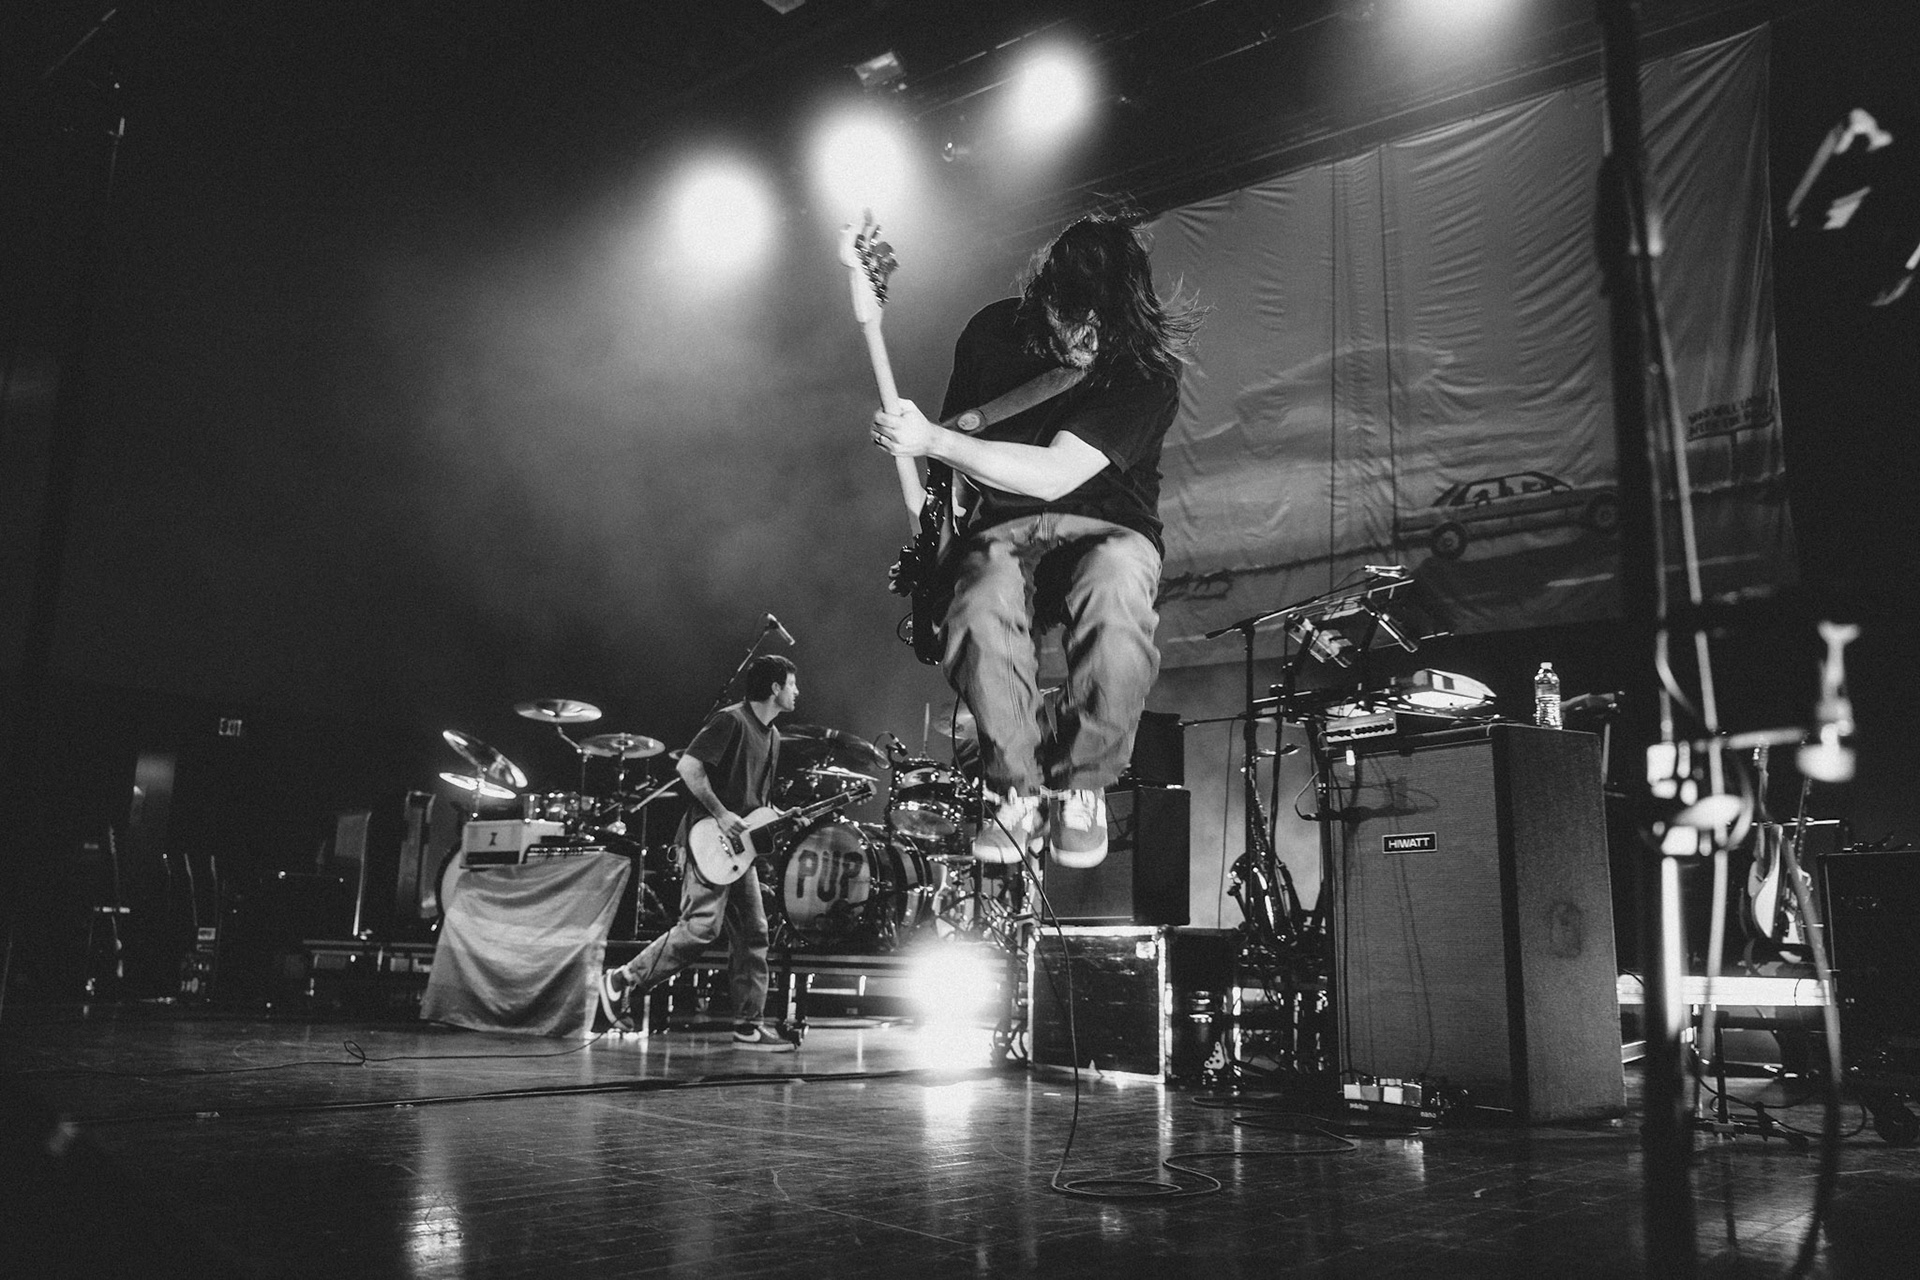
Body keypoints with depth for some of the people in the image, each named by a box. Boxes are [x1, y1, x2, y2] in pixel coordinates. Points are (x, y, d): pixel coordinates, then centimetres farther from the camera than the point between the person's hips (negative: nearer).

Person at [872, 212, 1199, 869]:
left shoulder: (1146, 371, -14)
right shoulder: (994, 332, 0)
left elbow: (1055, 474, -25)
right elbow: (956, 443, 15)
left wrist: (931, 441, -29)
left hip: (1104, 527, -2)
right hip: (1002, 530, 2)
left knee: (1115, 597, -41)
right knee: (980, 617, -37)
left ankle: (1080, 783, -14)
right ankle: (1018, 786, -10)